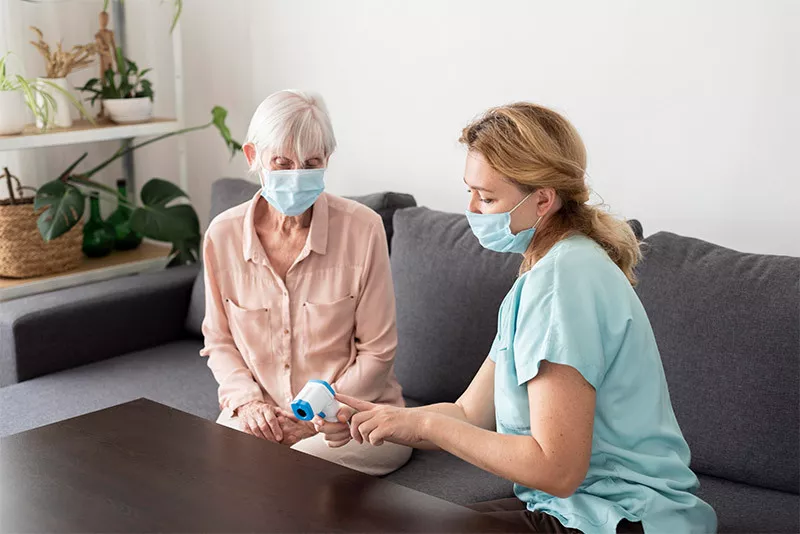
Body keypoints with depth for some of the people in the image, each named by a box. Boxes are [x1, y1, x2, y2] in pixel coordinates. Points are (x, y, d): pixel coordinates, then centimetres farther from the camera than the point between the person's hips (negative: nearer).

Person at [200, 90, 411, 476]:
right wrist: (248, 401, -7)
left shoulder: (362, 228, -12)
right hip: (261, 415, 2)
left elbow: (376, 352, -6)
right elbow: (219, 341, 10)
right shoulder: (222, 235, -3)